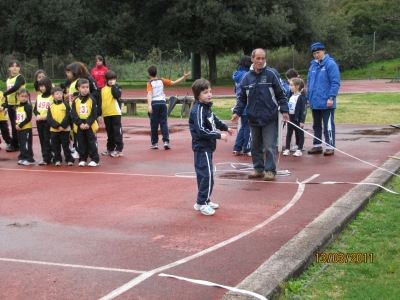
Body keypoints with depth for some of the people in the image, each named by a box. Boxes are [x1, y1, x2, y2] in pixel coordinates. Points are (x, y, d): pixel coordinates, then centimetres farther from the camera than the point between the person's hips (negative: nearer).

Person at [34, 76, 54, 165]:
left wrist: (47, 115, -19)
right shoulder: (39, 97, 14)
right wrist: (37, 114, -6)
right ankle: (47, 157, 16)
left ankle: (46, 158, -7)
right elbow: (35, 109, 14)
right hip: (39, 121, 7)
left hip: (48, 121, -7)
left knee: (47, 140, -7)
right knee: (42, 140, 9)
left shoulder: (52, 96, -5)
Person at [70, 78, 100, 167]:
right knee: (81, 144, 9)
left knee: (92, 143, 1)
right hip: (79, 126, 3)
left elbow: (94, 114, -7)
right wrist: (80, 123, -13)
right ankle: (82, 159, 19)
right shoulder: (76, 101, 3)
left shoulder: (92, 100, -3)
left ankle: (95, 159, 6)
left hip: (90, 126, -2)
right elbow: (73, 114, -2)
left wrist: (88, 123, -17)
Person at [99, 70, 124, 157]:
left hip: (116, 113, -4)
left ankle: (119, 149, -1)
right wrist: (99, 113, 10)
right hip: (106, 114, 5)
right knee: (109, 132, 14)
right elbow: (100, 102, 13)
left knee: (117, 131, -3)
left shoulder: (118, 88, 1)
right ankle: (110, 149, 23)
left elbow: (116, 95, -21)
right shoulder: (103, 89, 11)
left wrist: (113, 85, -13)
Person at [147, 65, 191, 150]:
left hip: (154, 103, -2)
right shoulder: (161, 80, 8)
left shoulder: (150, 83, -1)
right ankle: (166, 141, -9)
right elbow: (174, 83, 4)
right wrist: (184, 77, 10)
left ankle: (154, 143, 10)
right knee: (164, 123, 3)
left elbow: (149, 94, -16)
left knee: (154, 124, 5)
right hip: (162, 102, 2)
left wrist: (149, 105, -27)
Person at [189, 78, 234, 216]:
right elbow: (201, 131, -25)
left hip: (207, 147, 10)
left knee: (204, 174, 15)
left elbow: (215, 120, 29)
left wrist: (225, 127, 31)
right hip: (201, 147, -10)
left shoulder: (206, 107, 11)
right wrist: (219, 135, -21)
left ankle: (205, 200, 23)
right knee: (207, 175, -11)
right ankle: (201, 203, -5)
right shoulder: (198, 110, -19)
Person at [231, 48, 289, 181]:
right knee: (255, 146, 12)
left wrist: (284, 110, -9)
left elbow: (281, 94, -3)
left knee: (269, 146, -1)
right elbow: (242, 97, 12)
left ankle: (270, 170, 9)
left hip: (269, 118, -4)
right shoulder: (247, 77, 6)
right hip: (253, 119, 4)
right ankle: (258, 169, 24)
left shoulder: (272, 74, -5)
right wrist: (237, 112, 1)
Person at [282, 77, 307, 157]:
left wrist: (302, 121, -20)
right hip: (290, 118, 8)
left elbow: (303, 110, -17)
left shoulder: (301, 97, -15)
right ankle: (287, 149, 19)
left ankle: (299, 150, 9)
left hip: (297, 119, -8)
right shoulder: (291, 96, 10)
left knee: (300, 134, 5)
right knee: (288, 134, 12)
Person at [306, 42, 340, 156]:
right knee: (316, 125, 15)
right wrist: (308, 98, 14)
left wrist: (331, 97, -18)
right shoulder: (313, 65, 13)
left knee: (328, 125, -1)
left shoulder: (330, 64, -9)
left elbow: (335, 82, -13)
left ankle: (330, 147, 6)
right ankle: (317, 145, 25)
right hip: (314, 102, 7)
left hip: (326, 103, -7)